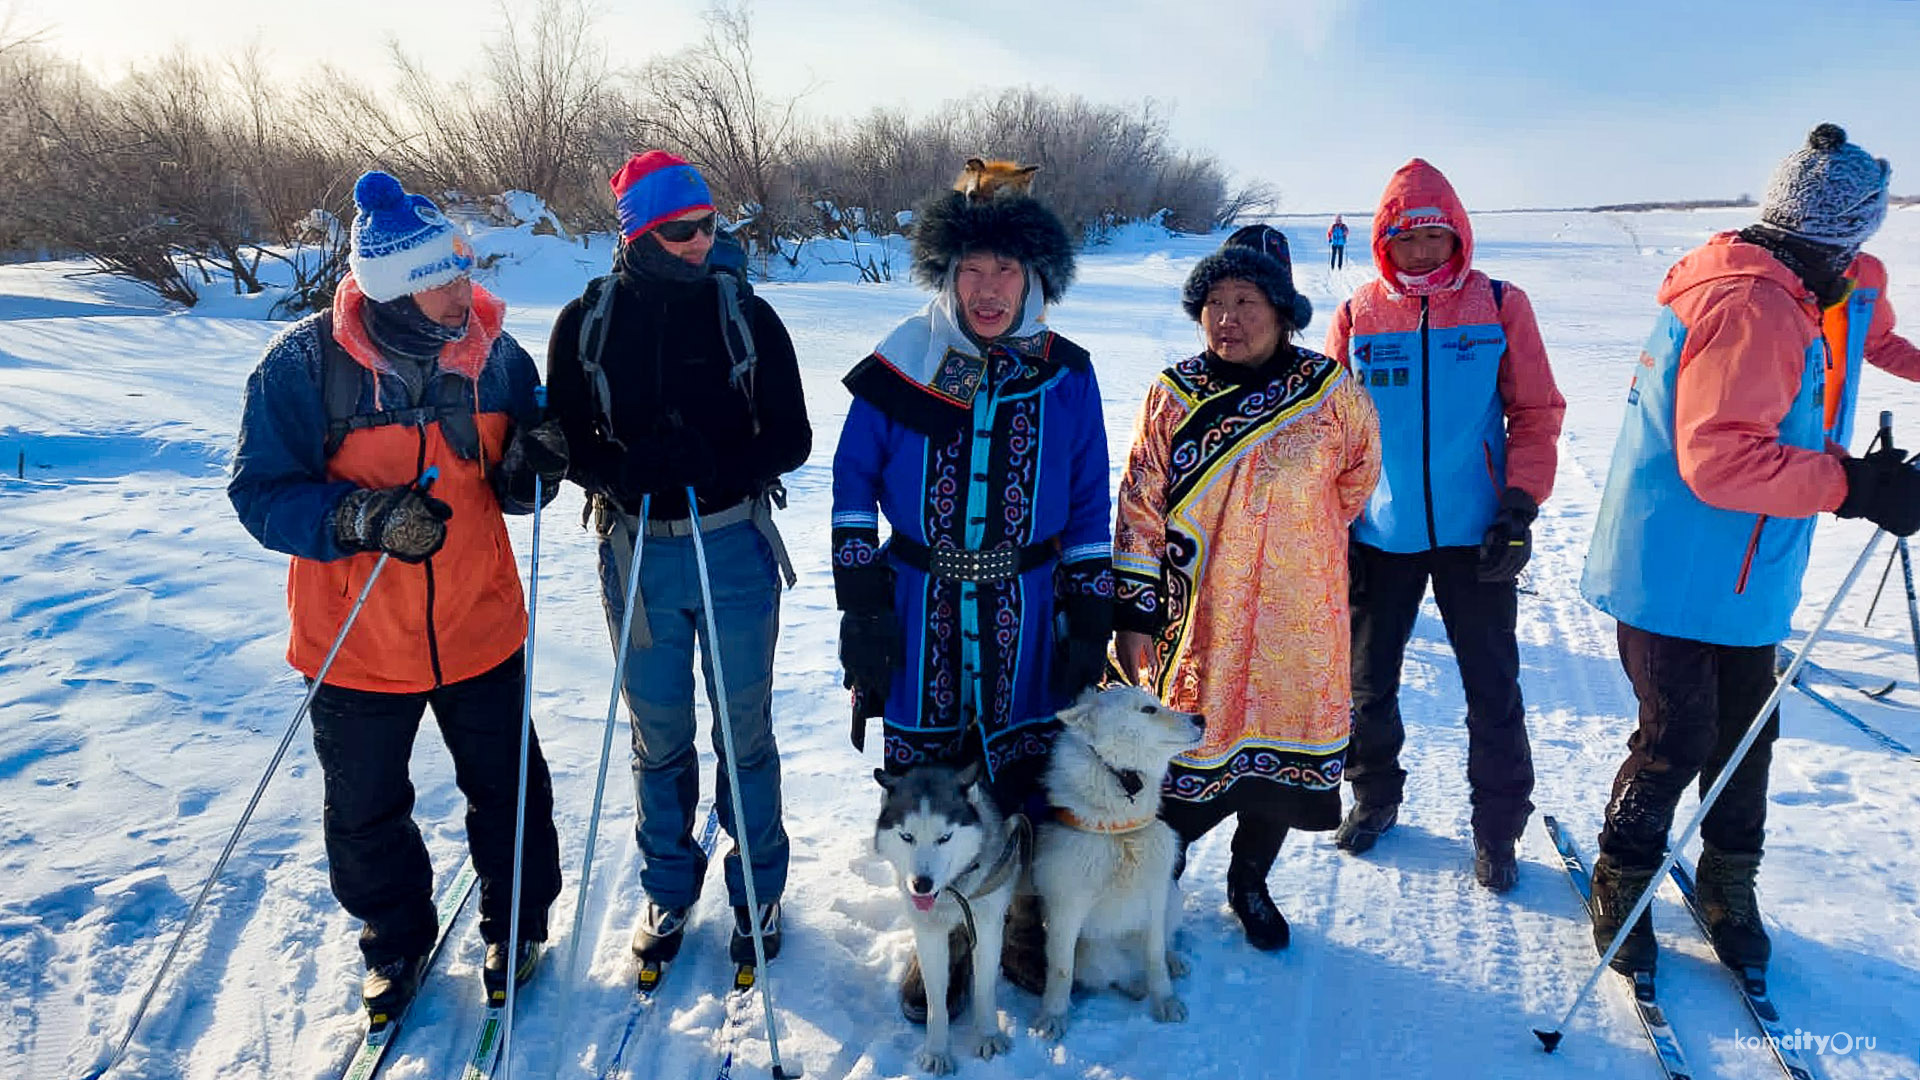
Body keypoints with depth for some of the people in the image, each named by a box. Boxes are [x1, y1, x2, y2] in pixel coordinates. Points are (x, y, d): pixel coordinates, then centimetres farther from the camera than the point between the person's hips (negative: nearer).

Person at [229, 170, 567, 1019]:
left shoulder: (496, 354, -5)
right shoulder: (305, 363, -15)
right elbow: (261, 493, -13)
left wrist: (530, 465, -19)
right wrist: (365, 516, -29)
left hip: (480, 631, 2)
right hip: (356, 643, -1)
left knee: (507, 790, 14)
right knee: (366, 812, 17)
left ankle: (518, 925, 39)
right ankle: (396, 941, 42)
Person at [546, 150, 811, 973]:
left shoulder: (746, 316, -4)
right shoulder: (586, 323, -1)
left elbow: (790, 437, -3)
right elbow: (565, 438, 3)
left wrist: (716, 465, -22)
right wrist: (621, 471, -19)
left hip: (734, 547, -1)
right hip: (635, 553, 1)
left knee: (744, 732, 11)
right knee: (659, 737, 14)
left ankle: (757, 888, 31)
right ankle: (669, 886, 36)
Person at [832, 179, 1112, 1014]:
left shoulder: (1065, 377, -1)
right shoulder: (903, 365, -3)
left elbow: (1089, 507, 4)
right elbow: (853, 481, 2)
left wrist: (1090, 623, 1)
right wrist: (862, 602, -4)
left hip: (1025, 616, 0)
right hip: (919, 610, 0)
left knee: (1030, 785, 8)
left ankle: (1030, 937, 33)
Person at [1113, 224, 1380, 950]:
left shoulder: (1328, 391, -4)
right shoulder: (1173, 395, -2)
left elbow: (1360, 469, 14)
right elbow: (1140, 509, -2)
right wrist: (1133, 613, -5)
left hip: (1293, 618, 1)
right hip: (1195, 616, 0)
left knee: (1280, 751, 11)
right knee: (1183, 748, 7)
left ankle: (1249, 882, 36)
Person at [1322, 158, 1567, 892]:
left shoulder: (1500, 307, -1)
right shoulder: (1357, 316, 2)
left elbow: (1537, 414, 1)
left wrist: (1520, 508, -8)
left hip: (1474, 533, -1)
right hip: (1379, 534, 2)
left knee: (1492, 686, 5)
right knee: (1369, 679, 12)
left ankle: (1497, 825, 22)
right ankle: (1374, 795, 35)